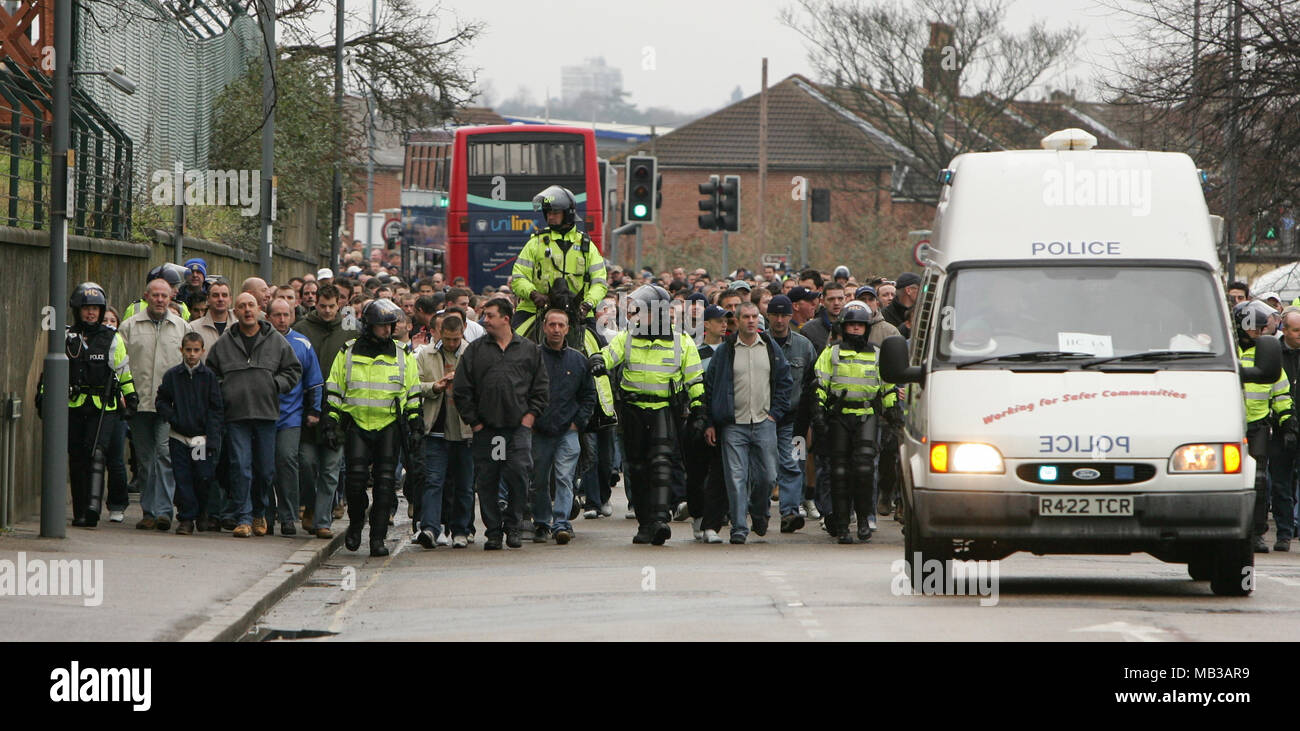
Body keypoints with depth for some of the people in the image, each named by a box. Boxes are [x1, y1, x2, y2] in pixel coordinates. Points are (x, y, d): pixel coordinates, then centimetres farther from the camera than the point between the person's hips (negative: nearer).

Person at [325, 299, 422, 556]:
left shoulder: (403, 356, 9)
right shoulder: (348, 354, 6)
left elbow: (413, 395, 14)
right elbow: (334, 390, 10)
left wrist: (415, 429, 9)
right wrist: (331, 425, 3)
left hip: (389, 428, 1)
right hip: (357, 425, -1)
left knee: (385, 482, -3)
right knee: (357, 477, -11)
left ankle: (378, 537, 1)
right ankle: (355, 525, 14)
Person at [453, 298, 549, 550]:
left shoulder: (529, 350, 9)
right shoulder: (475, 350, 7)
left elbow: (541, 388, 11)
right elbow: (461, 390, 6)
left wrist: (530, 415, 0)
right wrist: (473, 421, 0)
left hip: (518, 427, -1)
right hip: (485, 429, 1)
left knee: (519, 474, -10)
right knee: (486, 482, 1)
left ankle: (512, 526, 5)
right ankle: (493, 531, 9)